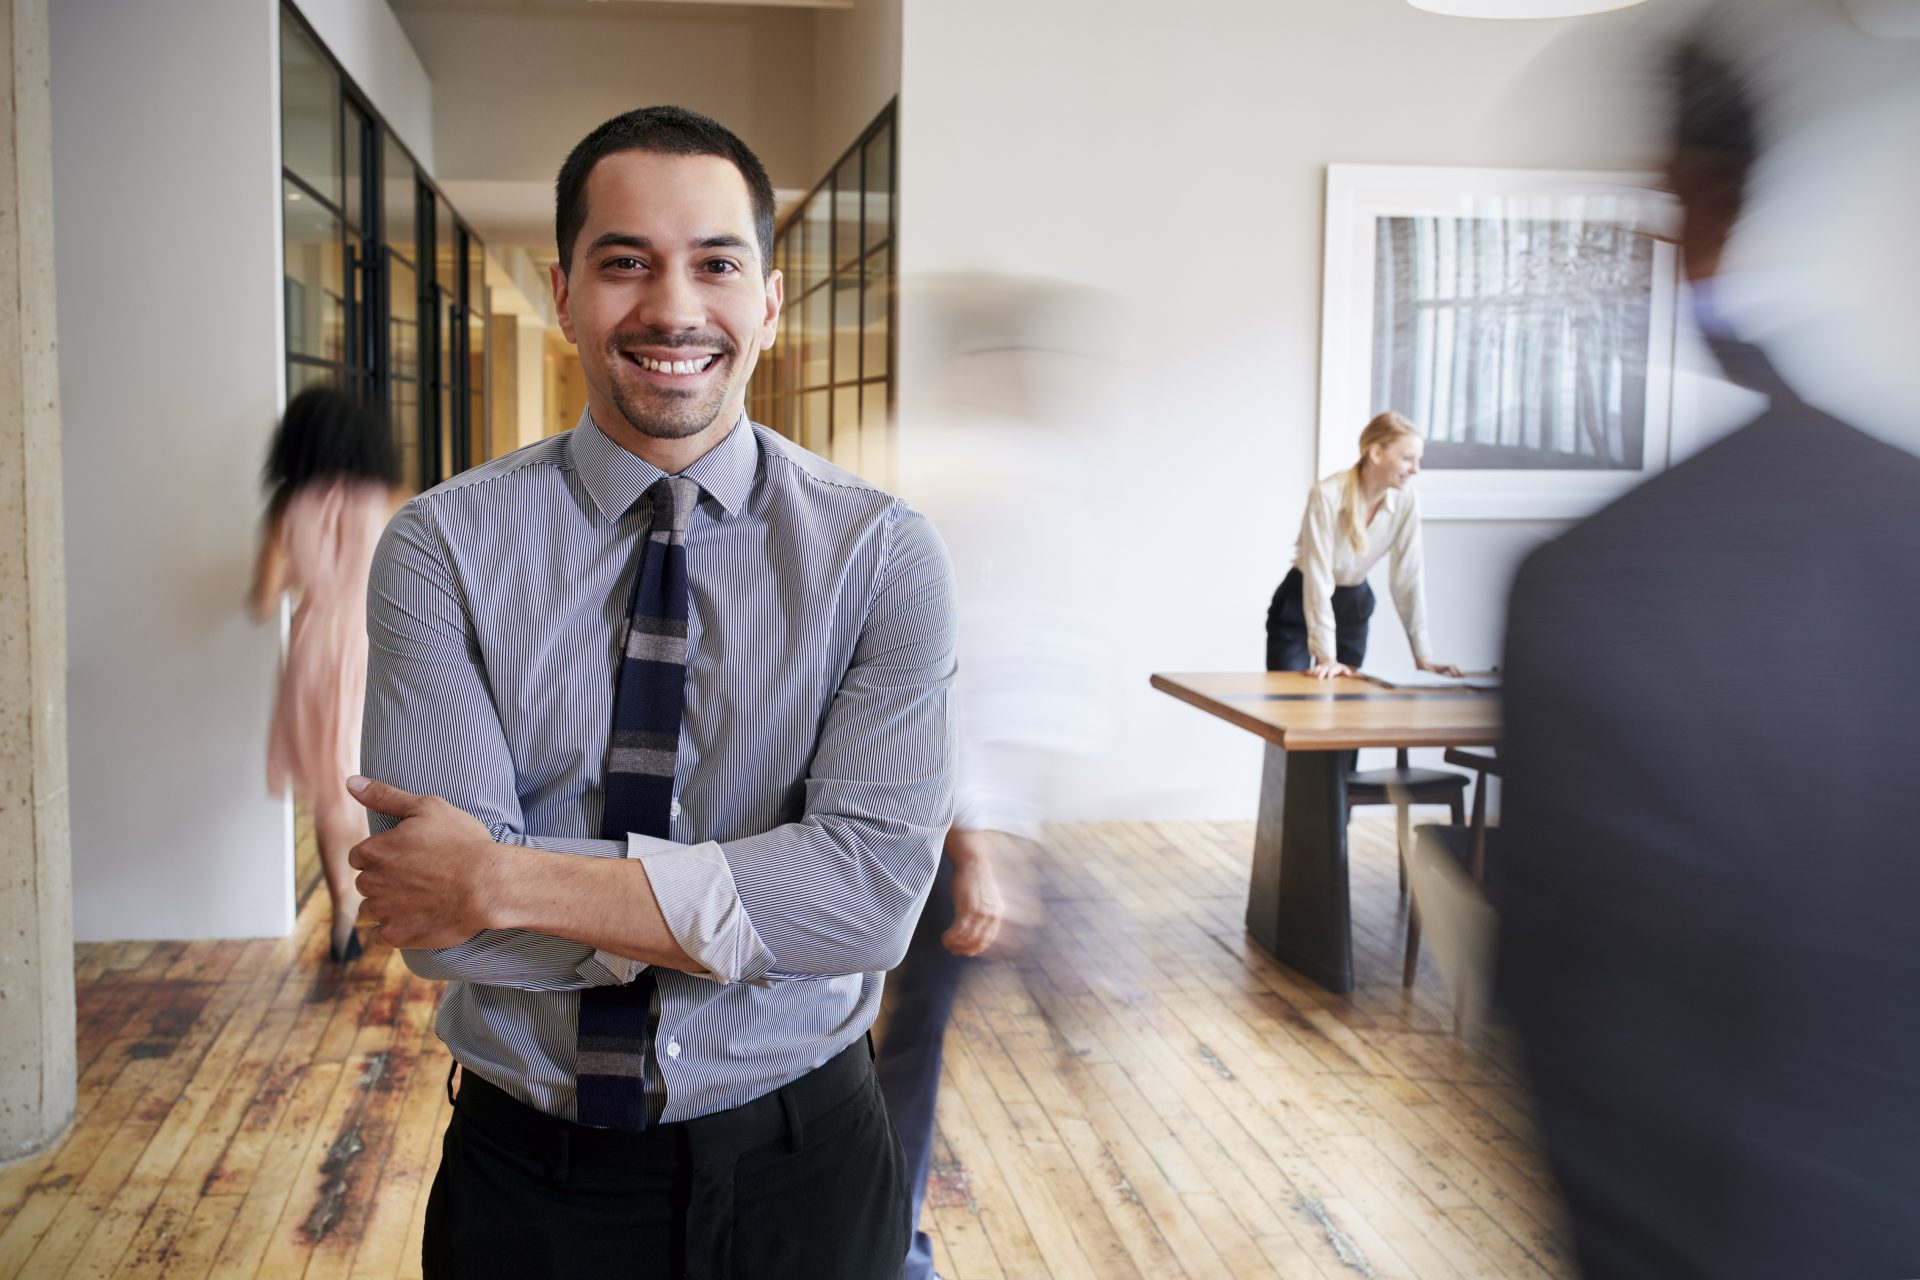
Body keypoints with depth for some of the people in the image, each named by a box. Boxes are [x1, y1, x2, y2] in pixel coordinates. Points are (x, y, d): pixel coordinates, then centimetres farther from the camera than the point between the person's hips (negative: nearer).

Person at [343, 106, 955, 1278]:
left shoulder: (883, 554, -11)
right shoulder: (442, 550, -10)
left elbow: (875, 890, -22)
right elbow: (447, 930, -18)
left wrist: (504, 879, -22)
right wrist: (752, 897, -20)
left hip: (800, 1171, 0)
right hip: (526, 1178, 1)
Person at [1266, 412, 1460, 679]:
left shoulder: (1406, 503, -13)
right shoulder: (1327, 495, -27)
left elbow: (1409, 578, -9)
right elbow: (1318, 577, -28)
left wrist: (1423, 655, -11)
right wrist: (1326, 656, -30)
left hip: (1353, 605, 4)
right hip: (1299, 606, -4)